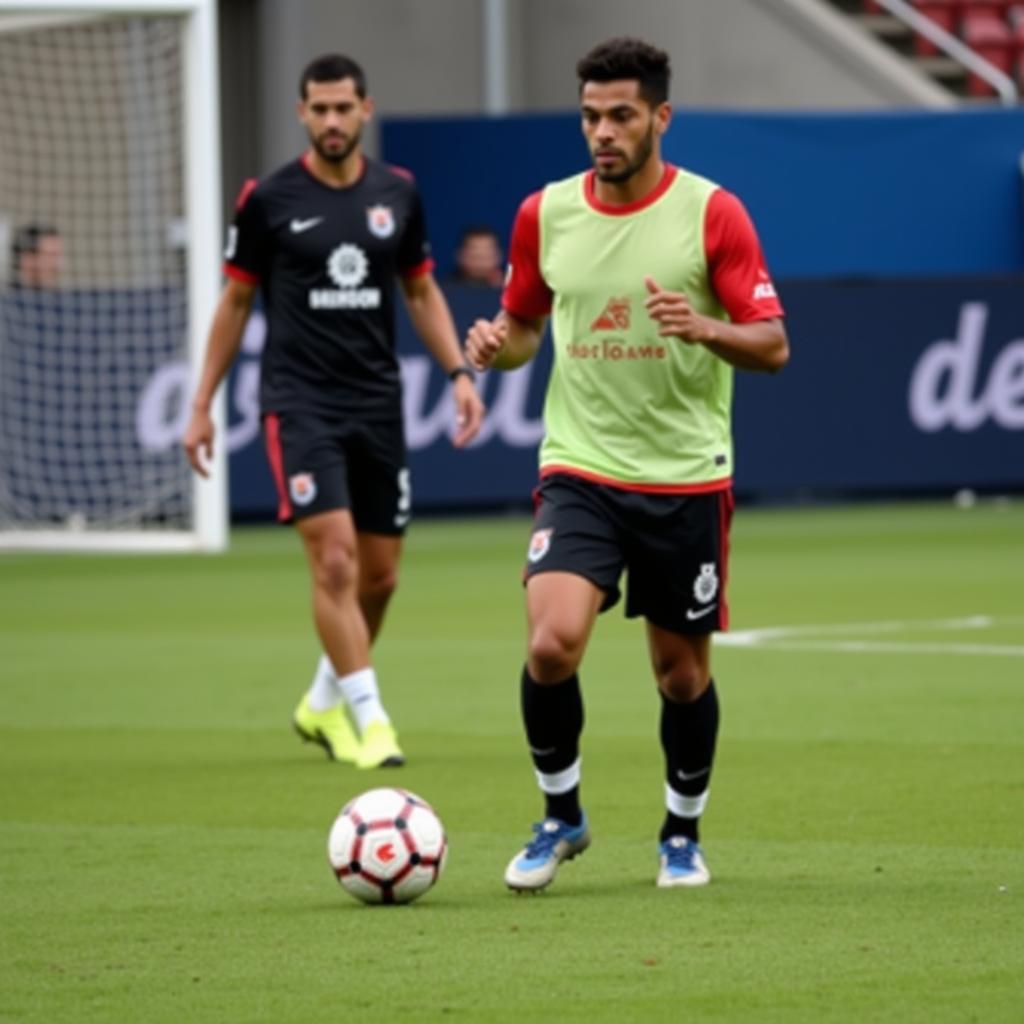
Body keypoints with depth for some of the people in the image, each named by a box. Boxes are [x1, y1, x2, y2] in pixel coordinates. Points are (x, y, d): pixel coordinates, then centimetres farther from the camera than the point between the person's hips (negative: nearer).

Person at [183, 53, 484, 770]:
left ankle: (324, 704, 30)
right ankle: (369, 722, -13)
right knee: (334, 557, -17)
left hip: (377, 403, 4)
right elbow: (236, 302, 6)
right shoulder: (269, 200, -4)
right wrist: (202, 405, 5)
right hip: (301, 403, -4)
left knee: (379, 575, 8)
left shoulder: (397, 194, 5)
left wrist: (459, 372, 2)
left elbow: (422, 291, 15)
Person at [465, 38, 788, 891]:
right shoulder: (546, 214, 3)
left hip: (687, 479, -1)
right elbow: (525, 326, 16)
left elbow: (773, 345, -7)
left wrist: (704, 328, -26)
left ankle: (683, 833, 31)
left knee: (682, 670, 7)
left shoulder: (711, 213, -6)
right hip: (580, 473, 1)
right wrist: (496, 345, -7)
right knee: (552, 643, -18)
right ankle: (561, 815, 5)